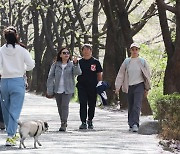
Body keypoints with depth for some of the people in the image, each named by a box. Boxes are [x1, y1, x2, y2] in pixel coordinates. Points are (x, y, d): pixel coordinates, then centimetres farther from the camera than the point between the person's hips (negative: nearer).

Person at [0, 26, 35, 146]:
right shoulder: (22, 50, -7)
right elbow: (31, 65, -7)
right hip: (18, 81, -2)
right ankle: (10, 136, -12)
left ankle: (12, 133, 30)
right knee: (15, 110, -2)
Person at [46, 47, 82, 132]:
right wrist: (49, 91, -2)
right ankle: (63, 122, 27)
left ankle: (63, 124, -11)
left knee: (65, 106, -12)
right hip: (57, 90, 3)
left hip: (68, 90, -3)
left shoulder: (72, 64, -1)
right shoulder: (55, 65, 2)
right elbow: (50, 77, 2)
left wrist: (75, 64, -35)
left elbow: (78, 72, -18)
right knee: (60, 106, 11)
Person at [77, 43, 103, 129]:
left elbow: (99, 75, 6)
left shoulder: (95, 62, 5)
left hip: (92, 87, 0)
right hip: (82, 86, 0)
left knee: (92, 105, 8)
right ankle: (83, 122, -4)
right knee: (83, 104, -6)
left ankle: (90, 121, 24)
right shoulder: (79, 62, 8)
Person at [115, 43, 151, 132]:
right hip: (129, 87, 3)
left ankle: (135, 124, -24)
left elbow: (147, 75, 9)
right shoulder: (126, 62, 6)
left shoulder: (142, 62, 3)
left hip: (139, 85, -3)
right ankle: (131, 125, 17)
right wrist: (117, 87, -1)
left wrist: (147, 88, 10)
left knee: (137, 105, -15)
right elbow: (120, 75, 6)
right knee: (130, 107, 7)